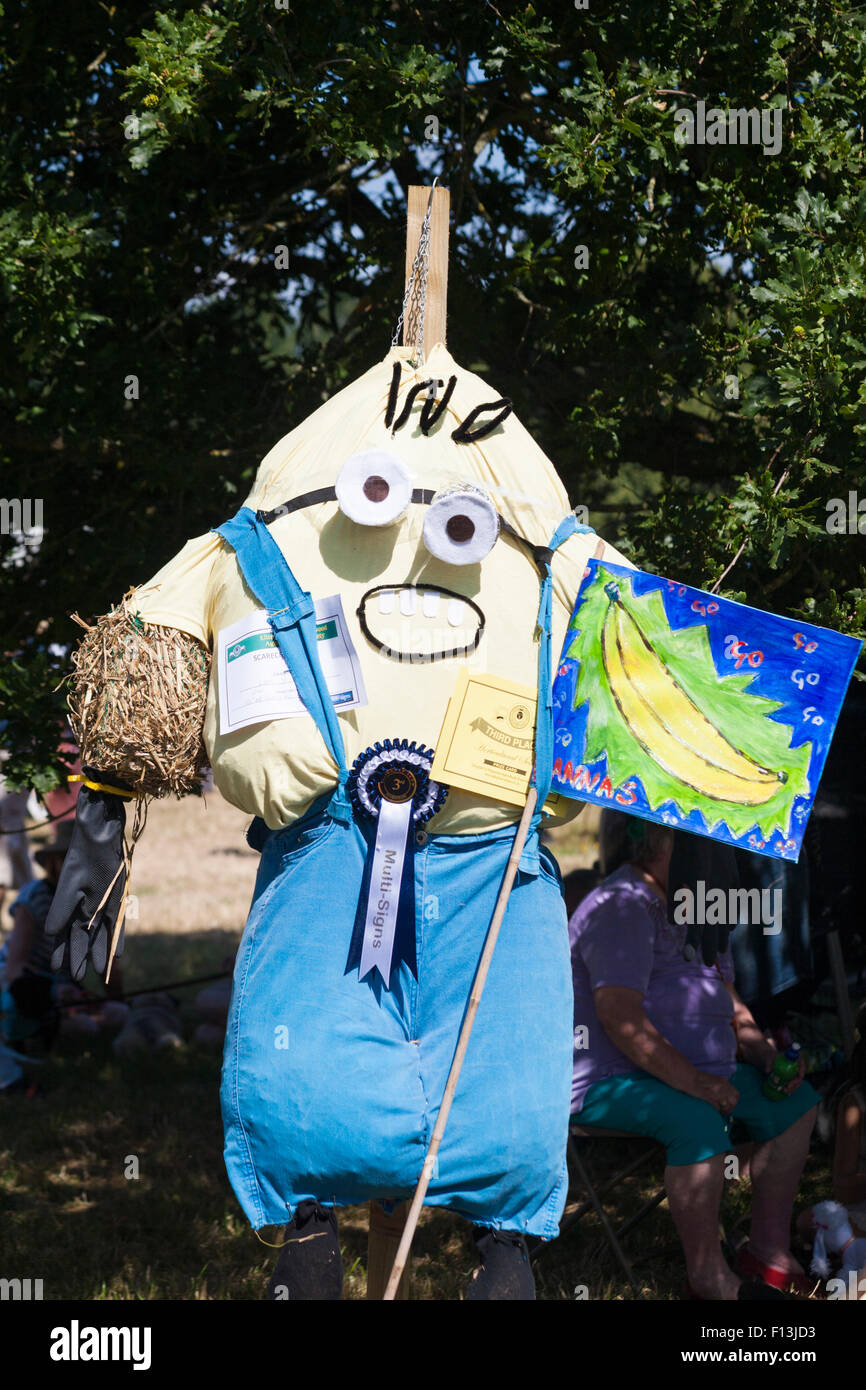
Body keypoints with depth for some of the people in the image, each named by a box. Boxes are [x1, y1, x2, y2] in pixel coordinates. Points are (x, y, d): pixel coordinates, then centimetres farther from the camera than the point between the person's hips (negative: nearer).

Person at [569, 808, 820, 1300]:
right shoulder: (621, 907, -16)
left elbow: (727, 1001, 25)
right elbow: (620, 1018, -27)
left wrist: (766, 1054, 7)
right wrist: (691, 1082, -31)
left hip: (695, 1073, 10)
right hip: (610, 1083, -10)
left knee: (795, 1100, 7)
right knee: (699, 1120, -36)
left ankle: (769, 1250, 10)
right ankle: (708, 1277, -25)